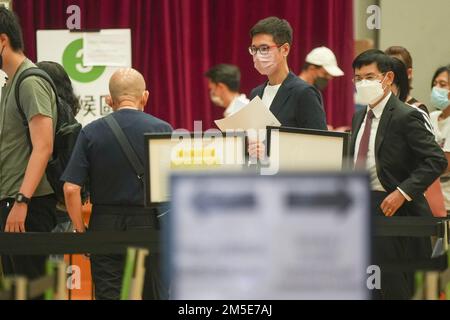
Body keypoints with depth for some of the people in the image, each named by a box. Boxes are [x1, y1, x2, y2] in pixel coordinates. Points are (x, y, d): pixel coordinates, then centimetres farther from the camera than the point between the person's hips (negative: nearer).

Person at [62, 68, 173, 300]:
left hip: (104, 226, 1)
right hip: (148, 223, 0)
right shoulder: (162, 130, -3)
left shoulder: (91, 132, -1)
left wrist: (80, 230, 3)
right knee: (154, 293, 8)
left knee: (108, 294, 2)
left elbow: (71, 188, -6)